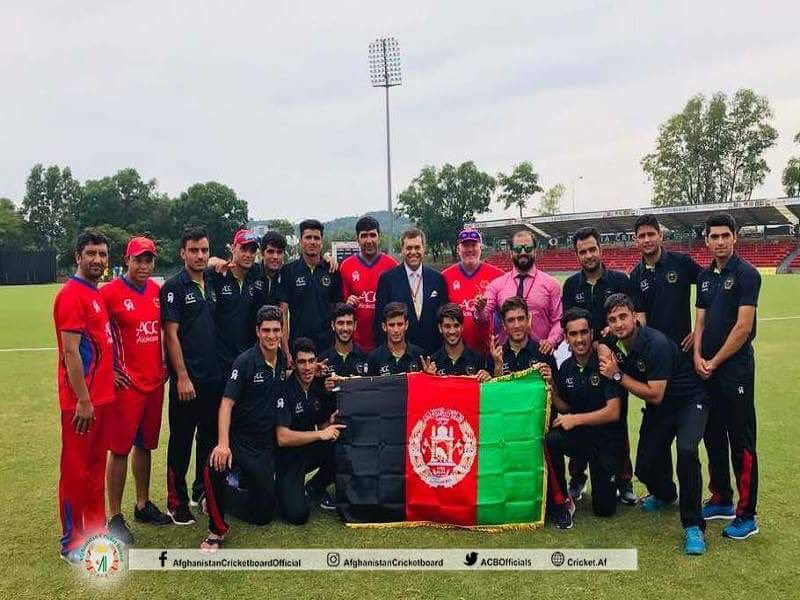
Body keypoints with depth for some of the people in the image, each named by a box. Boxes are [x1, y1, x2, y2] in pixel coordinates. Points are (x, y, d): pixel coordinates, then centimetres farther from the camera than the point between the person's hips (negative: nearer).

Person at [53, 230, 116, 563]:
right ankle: (71, 542, 15)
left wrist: (108, 373, 14)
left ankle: (95, 529, 29)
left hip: (102, 397, 9)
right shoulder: (71, 295, -15)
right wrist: (83, 400, -19)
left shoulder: (97, 294, 13)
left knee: (96, 466, 17)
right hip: (81, 401, -9)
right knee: (75, 470, 3)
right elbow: (70, 351, -19)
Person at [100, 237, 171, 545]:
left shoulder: (157, 290, 8)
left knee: (145, 445, 16)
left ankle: (143, 505, 30)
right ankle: (115, 517, 11)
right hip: (126, 383, -6)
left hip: (154, 381, 6)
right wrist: (108, 370, -9)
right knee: (120, 448, 0)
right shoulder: (110, 292, -11)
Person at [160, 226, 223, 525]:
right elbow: (171, 334, -11)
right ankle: (177, 502, 14)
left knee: (211, 436, 15)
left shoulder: (212, 285, 10)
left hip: (214, 377, 6)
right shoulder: (174, 287, -7)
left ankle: (204, 489, 31)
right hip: (186, 379, -6)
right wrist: (182, 377, -15)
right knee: (181, 441, 4)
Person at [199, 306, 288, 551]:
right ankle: (217, 529, -15)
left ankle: (241, 481, 38)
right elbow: (227, 403, -19)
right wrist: (223, 444, -32)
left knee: (262, 514, 7)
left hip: (265, 445, 5)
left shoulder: (283, 361, 5)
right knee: (216, 467, -39)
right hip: (239, 439, -5)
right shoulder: (245, 361, -12)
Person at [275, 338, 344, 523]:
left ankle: (316, 487, 5)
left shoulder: (317, 389, 1)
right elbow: (283, 438, -25)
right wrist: (321, 434, -25)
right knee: (297, 515, -22)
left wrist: (330, 424, -12)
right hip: (288, 458, -6)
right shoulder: (285, 391, -19)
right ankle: (281, 487, 11)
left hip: (310, 450, 6)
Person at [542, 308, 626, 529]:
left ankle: (616, 476, 31)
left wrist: (576, 419, -19)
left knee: (604, 508, -3)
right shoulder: (566, 367, 0)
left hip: (607, 440, -3)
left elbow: (613, 412, -19)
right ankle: (562, 502, -10)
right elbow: (565, 409, 8)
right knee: (548, 441, -30)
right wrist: (551, 390, -10)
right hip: (579, 436, 4)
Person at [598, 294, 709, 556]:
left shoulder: (656, 344, -28)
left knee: (686, 451, -32)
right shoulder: (614, 343, -8)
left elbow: (654, 395, -27)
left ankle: (693, 526, -17)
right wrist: (602, 348, -9)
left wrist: (617, 375, -23)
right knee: (645, 469, 1)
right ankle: (664, 494, 39)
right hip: (658, 409, 6)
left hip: (689, 401, -6)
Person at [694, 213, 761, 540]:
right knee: (713, 436, 15)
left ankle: (746, 516, 8)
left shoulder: (746, 274, -9)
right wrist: (698, 356, -4)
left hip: (736, 368, -7)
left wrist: (715, 362, -10)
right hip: (707, 369, 7)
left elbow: (743, 326, -14)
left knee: (741, 441, -1)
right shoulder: (705, 276, 12)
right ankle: (721, 500, 29)